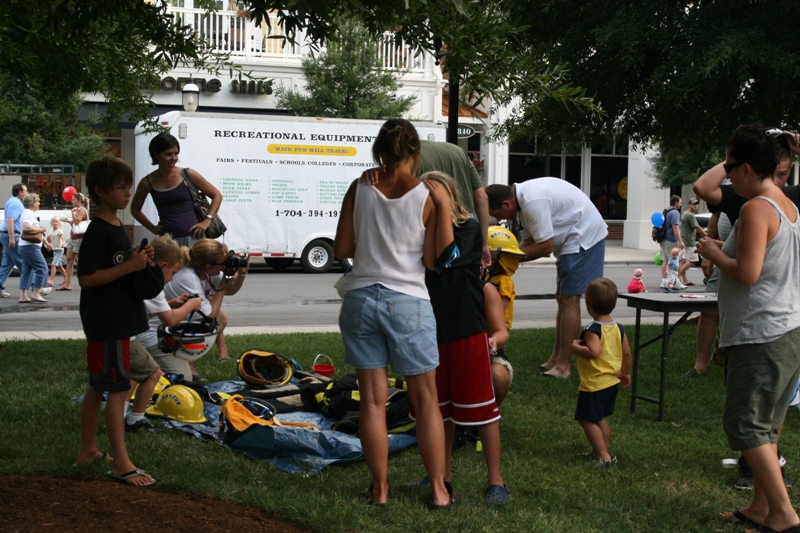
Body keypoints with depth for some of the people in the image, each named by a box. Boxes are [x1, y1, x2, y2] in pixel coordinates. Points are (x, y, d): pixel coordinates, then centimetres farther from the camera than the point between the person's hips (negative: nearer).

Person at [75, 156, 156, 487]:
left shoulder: (117, 228, 12)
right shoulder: (98, 231, -17)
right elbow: (86, 278, -22)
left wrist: (139, 261, 3)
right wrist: (129, 266, -23)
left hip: (117, 320, 10)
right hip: (106, 323, -10)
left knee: (98, 387, 16)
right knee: (119, 389, -6)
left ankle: (88, 451, 27)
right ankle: (121, 463, -1)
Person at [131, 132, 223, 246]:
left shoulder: (188, 175, 0)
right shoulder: (148, 182, 6)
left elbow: (217, 195, 7)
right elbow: (135, 209, 23)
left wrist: (207, 221, -3)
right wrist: (152, 228, 12)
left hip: (193, 237, -2)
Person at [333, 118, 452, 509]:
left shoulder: (359, 189, -1)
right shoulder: (427, 196, -7)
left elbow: (341, 250, 3)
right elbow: (432, 260, -5)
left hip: (361, 299, 2)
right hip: (408, 303, -2)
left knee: (373, 400, 10)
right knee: (426, 400, 10)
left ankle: (380, 488, 17)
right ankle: (439, 490, 16)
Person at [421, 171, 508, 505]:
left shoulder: (469, 227, -6)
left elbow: (447, 255, -23)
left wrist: (444, 205, -23)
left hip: (467, 332, -5)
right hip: (432, 330, 5)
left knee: (481, 407, 1)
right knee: (440, 408, 14)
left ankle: (495, 480, 11)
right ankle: (442, 476, 28)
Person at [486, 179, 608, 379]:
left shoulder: (533, 201, -27)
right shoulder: (524, 195, 5)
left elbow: (545, 247, -23)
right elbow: (529, 240, 10)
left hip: (584, 237, -11)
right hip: (574, 237, 11)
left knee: (569, 300, -10)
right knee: (563, 298, 13)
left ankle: (562, 366, -7)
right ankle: (555, 360, 19)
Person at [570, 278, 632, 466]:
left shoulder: (593, 329, -20)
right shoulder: (618, 328, 3)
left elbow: (593, 352, -33)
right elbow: (627, 353, 8)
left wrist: (575, 347, -18)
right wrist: (625, 373, 22)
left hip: (594, 384, -9)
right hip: (613, 382, 9)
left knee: (587, 419, 1)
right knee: (601, 418, 21)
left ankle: (603, 456, -3)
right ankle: (604, 451, 27)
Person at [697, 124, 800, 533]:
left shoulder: (756, 209, -16)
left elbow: (748, 272, -24)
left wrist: (715, 254, -7)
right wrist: (723, 250, 14)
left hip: (759, 336, -10)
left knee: (745, 425, -3)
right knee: (764, 426, 15)